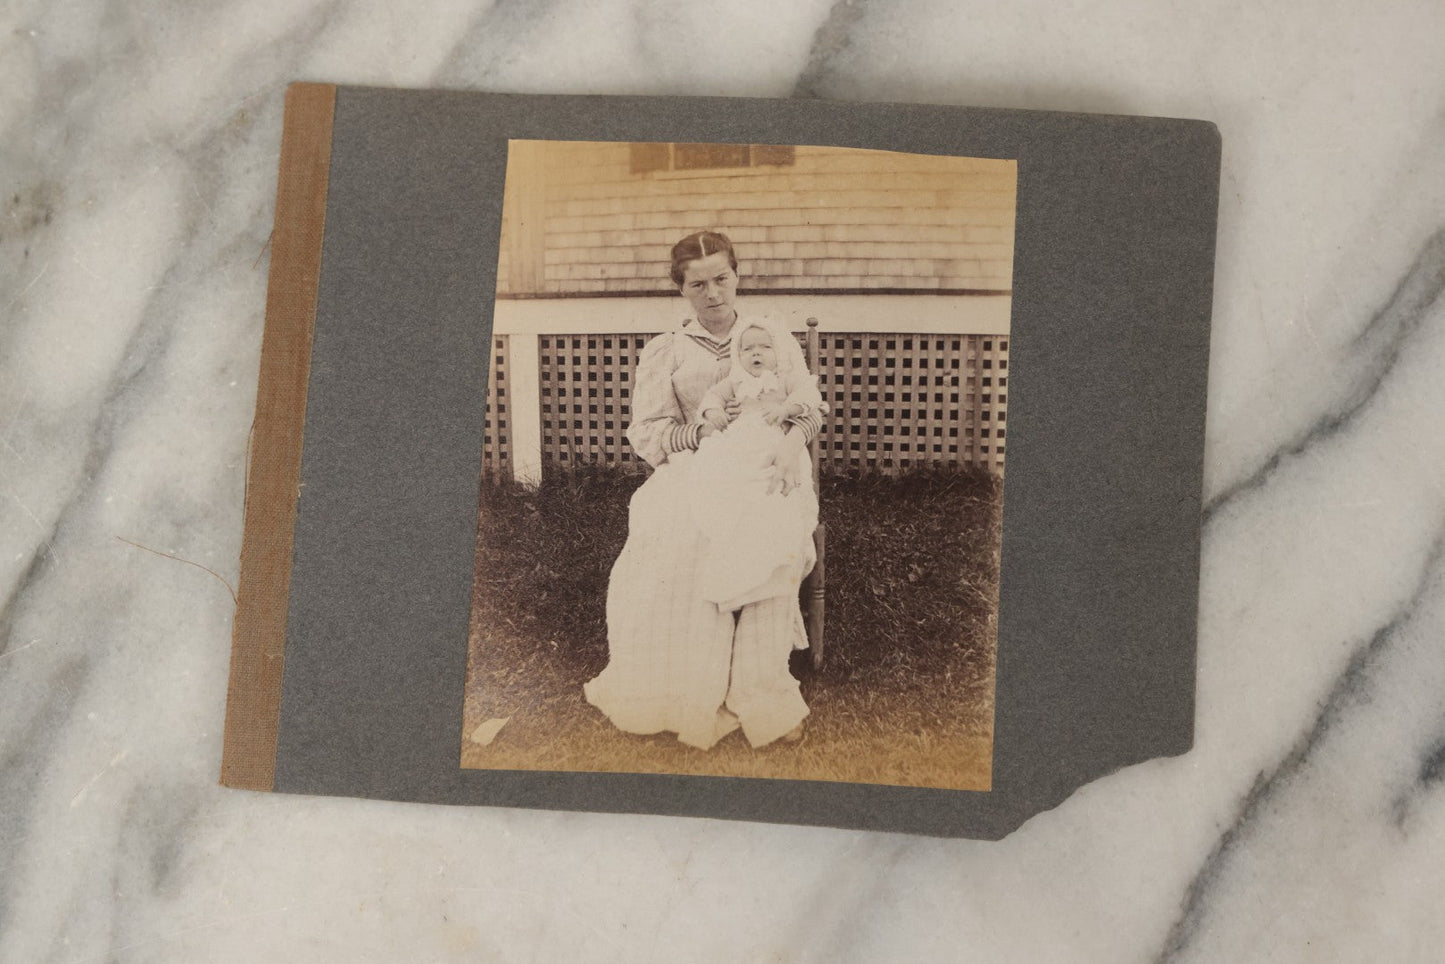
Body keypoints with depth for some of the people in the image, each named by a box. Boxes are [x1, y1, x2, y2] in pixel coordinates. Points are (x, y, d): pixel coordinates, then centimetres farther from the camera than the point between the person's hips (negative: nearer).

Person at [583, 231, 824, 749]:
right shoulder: (663, 352, 13)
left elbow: (809, 406, 8)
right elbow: (648, 434, 8)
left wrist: (792, 438, -14)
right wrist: (701, 430, -8)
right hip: (690, 468, 0)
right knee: (670, 536, -28)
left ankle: (757, 696, -19)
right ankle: (683, 694, -17)